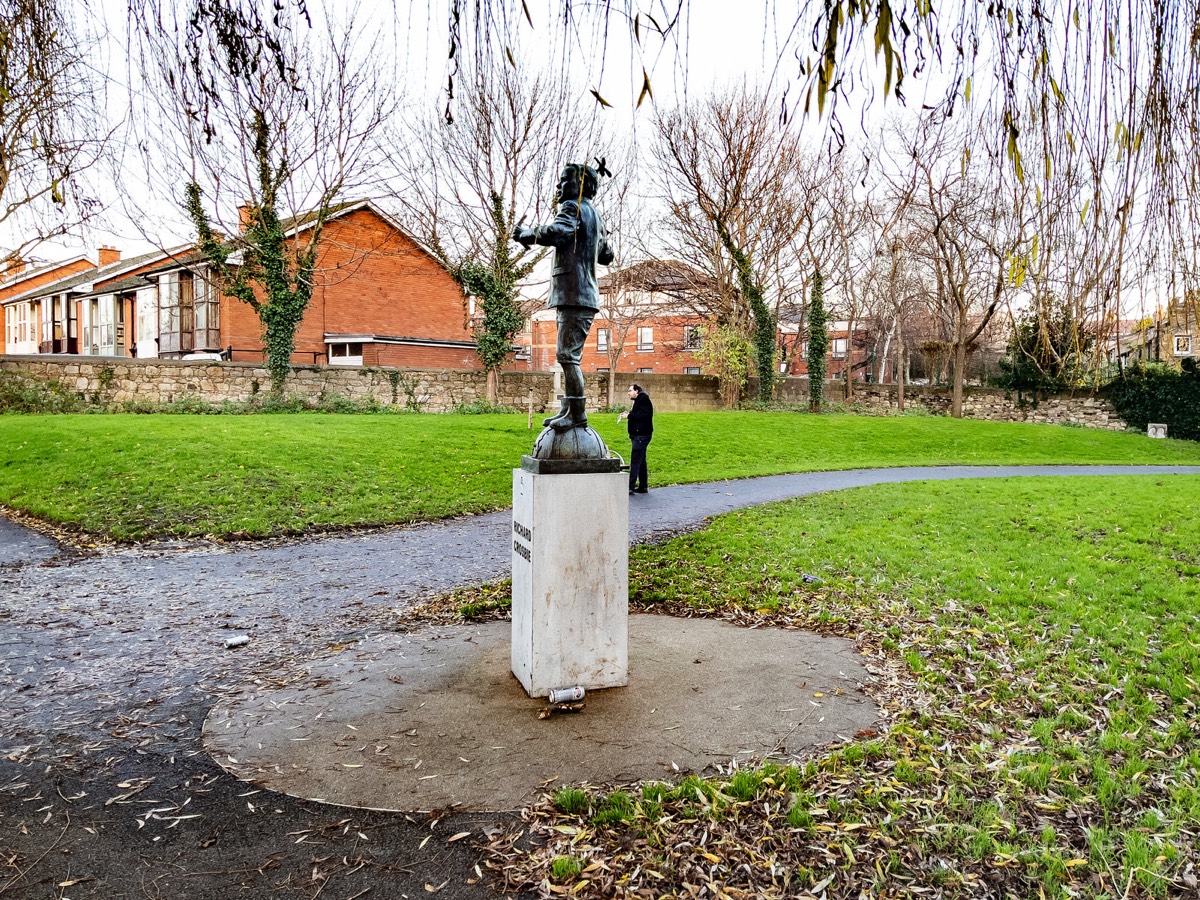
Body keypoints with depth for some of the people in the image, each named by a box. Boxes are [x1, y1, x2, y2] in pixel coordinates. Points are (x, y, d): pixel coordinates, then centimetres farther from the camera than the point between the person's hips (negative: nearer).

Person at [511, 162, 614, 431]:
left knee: (568, 356, -12)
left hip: (574, 296, -10)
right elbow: (606, 256, 34)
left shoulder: (574, 208, -7)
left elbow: (555, 232, -27)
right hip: (583, 296, 10)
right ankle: (568, 409, 15)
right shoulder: (596, 216, 23)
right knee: (567, 356, 12)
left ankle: (577, 414, -12)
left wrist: (527, 234, -12)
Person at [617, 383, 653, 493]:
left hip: (641, 435, -11)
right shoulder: (638, 401, 21)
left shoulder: (643, 399, -10)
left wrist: (629, 416, -15)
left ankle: (631, 487, -13)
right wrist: (628, 415, 6)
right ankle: (643, 486, 17)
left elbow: (643, 415, -23)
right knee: (641, 461, 12)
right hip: (639, 435, 11)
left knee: (635, 461, -12)